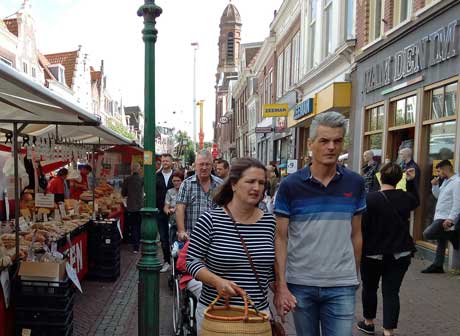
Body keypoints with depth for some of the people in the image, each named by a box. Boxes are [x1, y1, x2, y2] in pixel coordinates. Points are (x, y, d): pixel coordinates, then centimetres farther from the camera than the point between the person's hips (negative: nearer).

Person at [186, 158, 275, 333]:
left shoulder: (269, 222, -1)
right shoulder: (210, 220, -12)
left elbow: (272, 268, 10)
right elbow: (192, 261, -8)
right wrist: (217, 281, -21)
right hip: (214, 312, -2)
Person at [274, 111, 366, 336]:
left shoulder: (355, 184, 0)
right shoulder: (290, 185, -8)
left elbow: (355, 234, 8)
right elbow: (280, 238, -6)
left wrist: (354, 275, 10)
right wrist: (281, 285, -11)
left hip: (342, 286, 1)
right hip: (300, 284, -1)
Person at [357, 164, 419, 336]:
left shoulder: (369, 199, -18)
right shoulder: (405, 198, -3)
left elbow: (361, 227, -16)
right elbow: (416, 201, 22)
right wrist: (411, 181, 17)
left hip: (373, 254, -2)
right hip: (400, 254, 3)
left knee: (369, 288, 17)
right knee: (391, 292, 7)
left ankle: (368, 322, 35)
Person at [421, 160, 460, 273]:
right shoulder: (446, 181, 14)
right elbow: (438, 196, 24)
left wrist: (450, 218, -28)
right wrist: (435, 185, 7)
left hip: (445, 218, -10)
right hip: (439, 217, 10)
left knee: (427, 234, -19)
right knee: (440, 242, 15)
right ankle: (437, 266, 23)